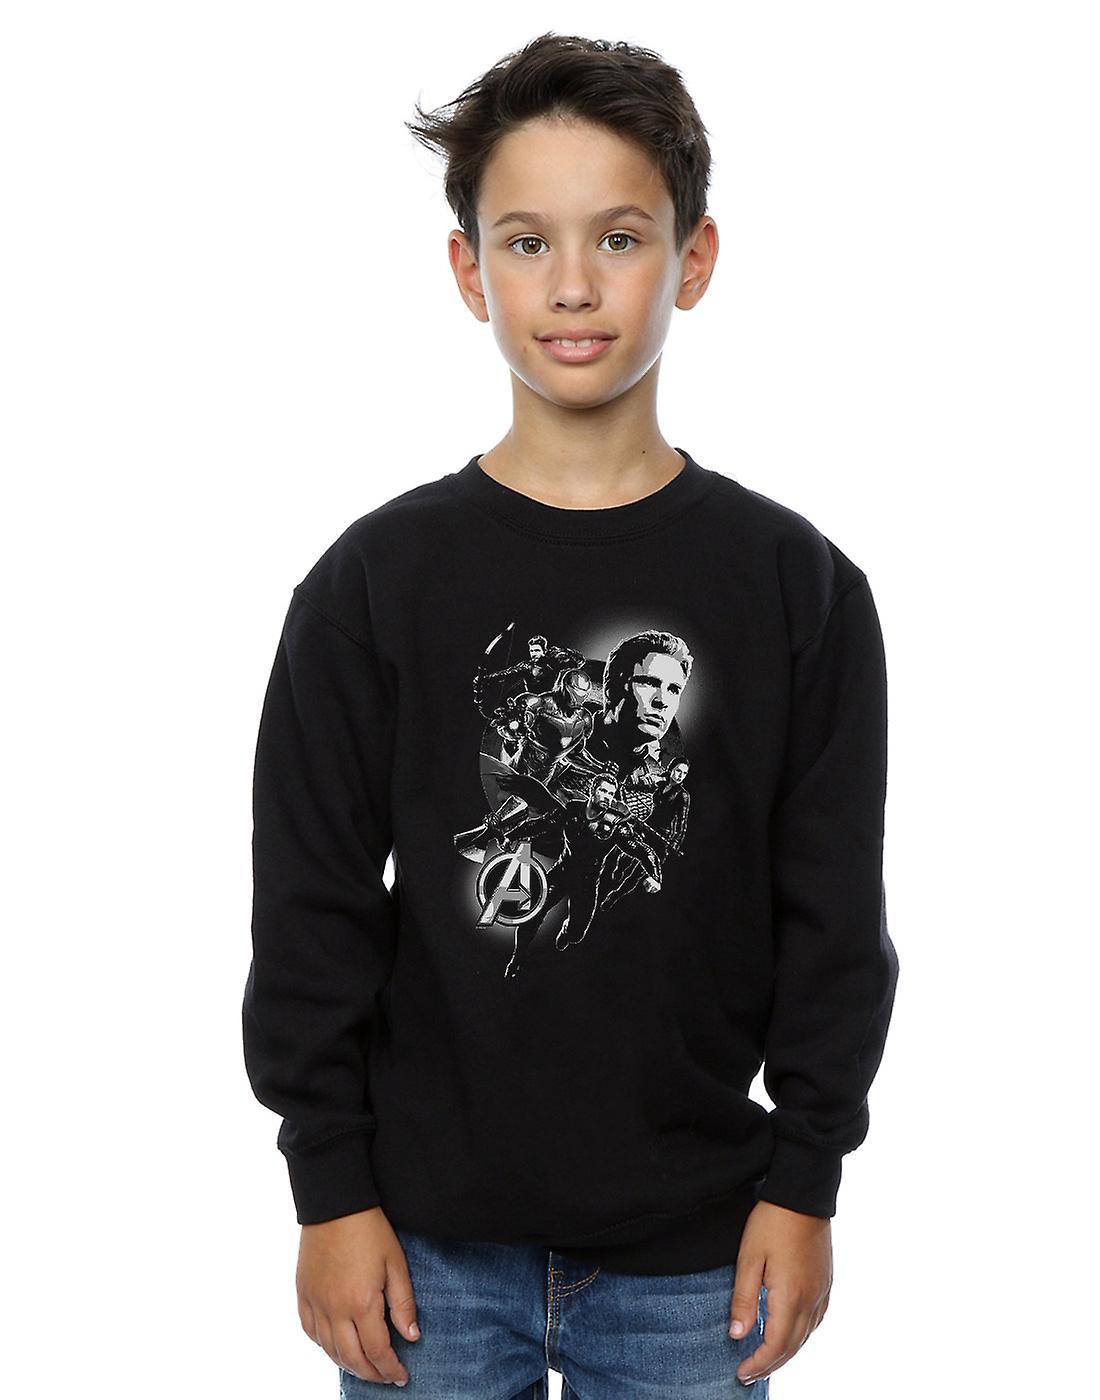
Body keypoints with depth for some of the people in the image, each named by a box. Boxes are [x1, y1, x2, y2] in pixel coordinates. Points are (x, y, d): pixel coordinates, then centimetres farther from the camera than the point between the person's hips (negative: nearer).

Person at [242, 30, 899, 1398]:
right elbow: (313, 905, -1)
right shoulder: (375, 581, -4)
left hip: (693, 1249, 1)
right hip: (429, 1240, 0)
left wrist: (805, 1181, -1)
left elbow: (834, 916, 1)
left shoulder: (799, 588, -2)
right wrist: (330, 1189, -3)